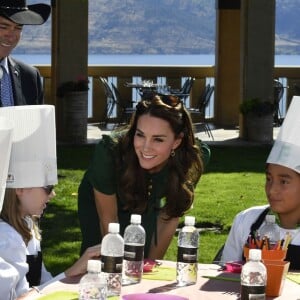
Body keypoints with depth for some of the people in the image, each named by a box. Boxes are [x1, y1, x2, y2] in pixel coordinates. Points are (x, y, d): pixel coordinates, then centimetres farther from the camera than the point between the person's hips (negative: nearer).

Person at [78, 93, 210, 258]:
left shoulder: (191, 161, -31)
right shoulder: (109, 151, -38)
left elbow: (168, 219, -15)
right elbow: (108, 219, -23)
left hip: (147, 206, 2)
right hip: (99, 203, -2)